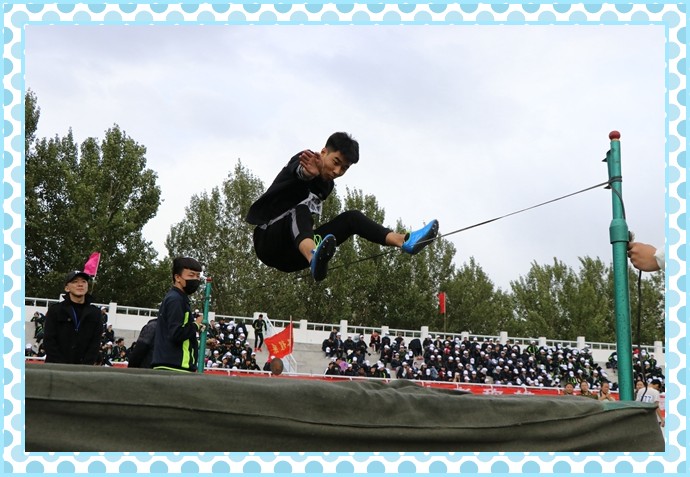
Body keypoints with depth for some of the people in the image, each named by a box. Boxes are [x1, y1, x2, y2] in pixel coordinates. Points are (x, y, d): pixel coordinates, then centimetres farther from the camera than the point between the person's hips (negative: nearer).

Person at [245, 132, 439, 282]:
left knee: (352, 218, -4)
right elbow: (299, 171, -37)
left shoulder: (327, 185, 13)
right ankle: (314, 258, -68)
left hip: (293, 254, 7)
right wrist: (308, 172, -58)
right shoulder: (305, 161, -12)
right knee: (300, 209, -37)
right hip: (268, 240, -7)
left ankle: (404, 241, -23)